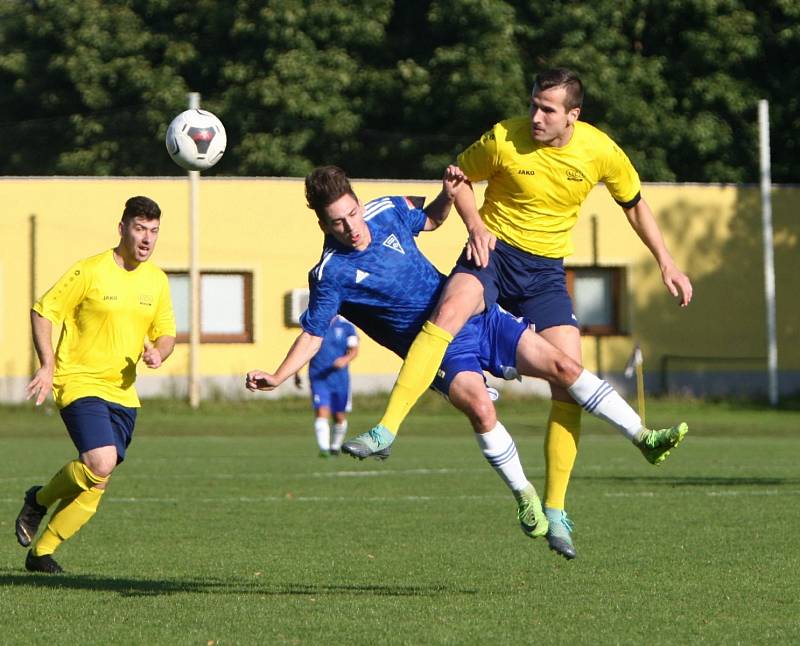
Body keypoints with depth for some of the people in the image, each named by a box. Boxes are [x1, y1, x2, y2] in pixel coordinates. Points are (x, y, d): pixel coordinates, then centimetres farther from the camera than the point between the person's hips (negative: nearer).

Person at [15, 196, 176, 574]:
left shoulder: (157, 281, 7)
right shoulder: (90, 272, -10)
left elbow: (166, 333, 17)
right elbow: (43, 312, -5)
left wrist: (158, 353, -7)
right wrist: (48, 365, -14)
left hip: (123, 393, 6)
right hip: (80, 383, -6)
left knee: (95, 486, 3)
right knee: (101, 463, -26)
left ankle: (41, 552, 19)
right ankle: (40, 499, 2)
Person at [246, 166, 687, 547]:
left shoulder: (387, 211, -1)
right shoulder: (331, 275, -14)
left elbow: (429, 220, 20)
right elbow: (314, 333, -7)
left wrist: (448, 195, 0)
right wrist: (276, 378, -20)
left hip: (477, 318, 5)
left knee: (561, 365, -5)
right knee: (480, 409, -30)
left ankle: (644, 438, 2)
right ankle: (523, 495, -9)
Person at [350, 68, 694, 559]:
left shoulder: (601, 151, -6)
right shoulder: (504, 139, -13)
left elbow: (634, 203, 12)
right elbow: (459, 177, 4)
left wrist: (667, 263, 11)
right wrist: (476, 224, -13)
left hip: (546, 270, 3)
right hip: (495, 251, -2)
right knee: (451, 311, -36)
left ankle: (555, 513, 4)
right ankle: (386, 430, -40)